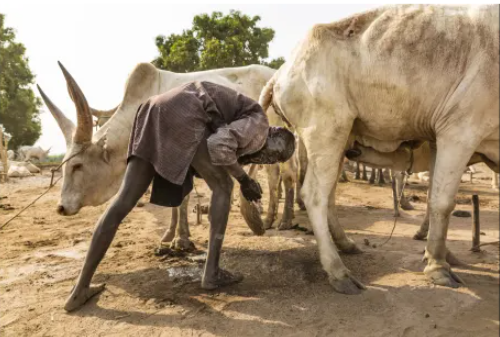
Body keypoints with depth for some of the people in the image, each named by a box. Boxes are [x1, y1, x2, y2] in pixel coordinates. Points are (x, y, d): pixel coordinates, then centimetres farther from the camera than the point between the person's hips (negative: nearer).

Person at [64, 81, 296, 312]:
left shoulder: (244, 129, 30)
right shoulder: (260, 122, 3)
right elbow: (220, 145, -16)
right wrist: (243, 179, -1)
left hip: (155, 112, 9)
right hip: (182, 117, -9)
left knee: (123, 202, 4)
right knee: (222, 188, 8)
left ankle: (80, 288, 10)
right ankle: (212, 272, 10)